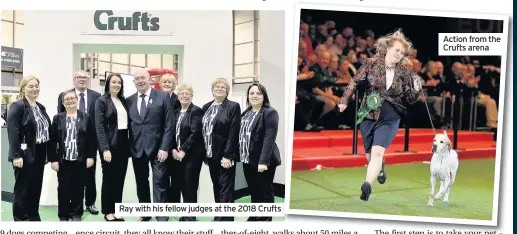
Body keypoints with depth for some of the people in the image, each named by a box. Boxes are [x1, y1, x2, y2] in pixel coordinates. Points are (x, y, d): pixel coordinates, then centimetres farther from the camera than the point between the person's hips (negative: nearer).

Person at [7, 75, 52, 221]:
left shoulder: (41, 108, 14)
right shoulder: (17, 106, -9)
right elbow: (12, 132, -17)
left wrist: (50, 152, 10)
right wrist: (16, 155, -23)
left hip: (39, 155, 7)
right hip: (25, 155, -7)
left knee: (36, 187, 13)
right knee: (22, 188, 2)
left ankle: (34, 216, 24)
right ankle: (20, 218, 12)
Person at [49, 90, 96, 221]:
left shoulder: (86, 118, 3)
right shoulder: (58, 118, 3)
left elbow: (91, 139, 3)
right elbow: (52, 140, 1)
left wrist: (90, 156, -4)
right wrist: (53, 159, -5)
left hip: (80, 160, 0)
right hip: (63, 160, 0)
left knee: (78, 188, 7)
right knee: (63, 188, 4)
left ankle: (76, 214, 19)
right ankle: (63, 215, 14)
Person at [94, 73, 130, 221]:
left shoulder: (123, 101, 12)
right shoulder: (101, 101, -4)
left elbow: (128, 122, 11)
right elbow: (99, 127, -11)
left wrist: (129, 144, 2)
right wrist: (105, 148, -19)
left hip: (123, 144, 5)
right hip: (110, 144, -5)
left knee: (120, 178, 8)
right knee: (109, 178, 4)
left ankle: (116, 210, 17)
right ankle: (107, 211, 15)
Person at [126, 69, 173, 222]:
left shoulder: (163, 97, -2)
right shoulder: (129, 100, 8)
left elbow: (169, 125, -5)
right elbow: (128, 126, 11)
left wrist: (164, 148, -12)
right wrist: (129, 147, 4)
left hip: (157, 148, -4)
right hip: (137, 149, 4)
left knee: (160, 184, -2)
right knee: (141, 183, 11)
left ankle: (162, 218, 3)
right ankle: (145, 214, 24)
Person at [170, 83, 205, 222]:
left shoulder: (196, 111, -6)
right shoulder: (176, 112, 13)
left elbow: (194, 133, -14)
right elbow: (172, 132, 10)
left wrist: (183, 151, -15)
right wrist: (173, 149, -4)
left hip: (191, 154, -6)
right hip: (176, 155, 6)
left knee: (189, 186, -3)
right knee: (175, 185, 6)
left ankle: (190, 216, 9)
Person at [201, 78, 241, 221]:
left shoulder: (233, 107, -8)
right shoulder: (206, 107, 12)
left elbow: (233, 133, -14)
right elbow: (203, 130, 13)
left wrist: (227, 155, -19)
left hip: (225, 155, -6)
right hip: (211, 155, 6)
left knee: (225, 188, -4)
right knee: (216, 187, 13)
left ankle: (224, 220, -3)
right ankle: (220, 216, 22)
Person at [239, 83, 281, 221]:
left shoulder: (269, 112, -10)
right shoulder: (246, 114, 14)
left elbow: (269, 138, -18)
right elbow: (241, 135, 14)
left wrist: (264, 161, -24)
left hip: (262, 161, -7)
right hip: (248, 160, 7)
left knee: (264, 193, 2)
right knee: (253, 192, 15)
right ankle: (254, 218, 26)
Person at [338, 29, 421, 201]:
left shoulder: (403, 73, -2)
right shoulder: (371, 63, -6)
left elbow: (408, 100, 4)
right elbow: (355, 82, 0)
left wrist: (416, 90, -15)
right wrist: (345, 100, -7)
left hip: (390, 119, -1)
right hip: (368, 116, 1)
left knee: (377, 151, -20)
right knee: (370, 155, 14)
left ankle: (367, 185, -20)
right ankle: (380, 168, 49)